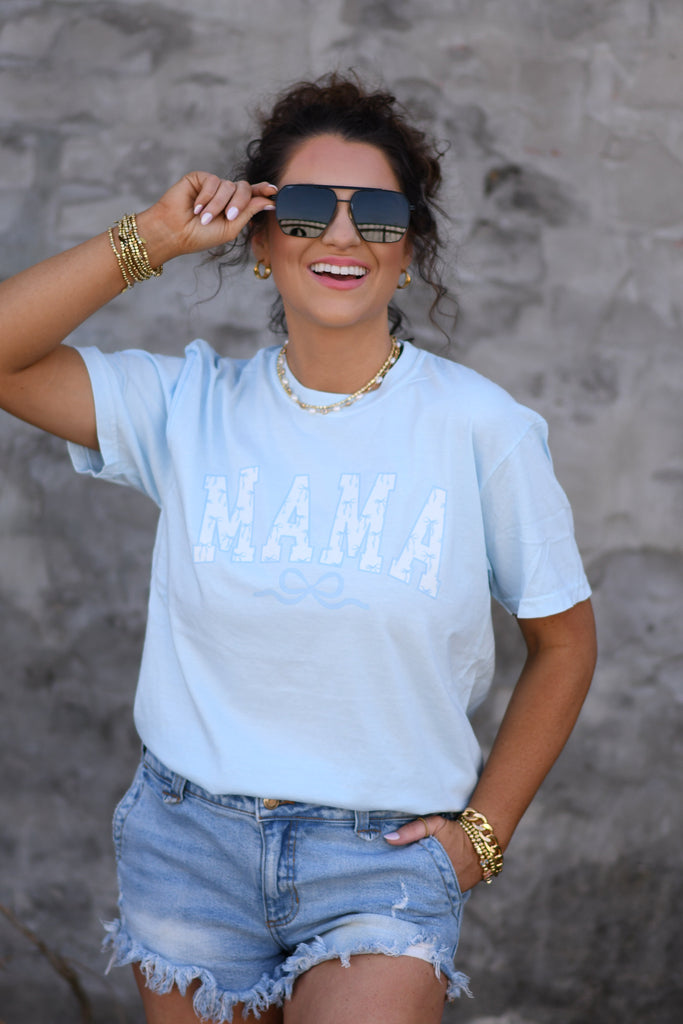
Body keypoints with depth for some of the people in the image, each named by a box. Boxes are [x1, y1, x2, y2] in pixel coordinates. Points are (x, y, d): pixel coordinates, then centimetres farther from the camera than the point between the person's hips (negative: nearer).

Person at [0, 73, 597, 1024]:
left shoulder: (481, 428, -6)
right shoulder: (193, 406, -1)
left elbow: (563, 641, 3)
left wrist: (484, 830, 1)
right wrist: (152, 239, -11)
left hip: (386, 855, -2)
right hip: (189, 838, 2)